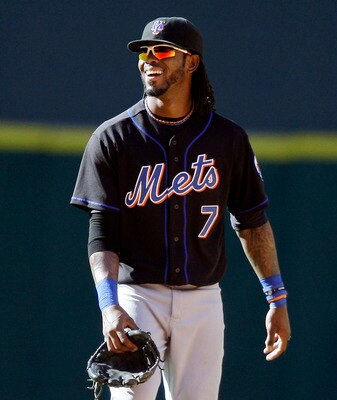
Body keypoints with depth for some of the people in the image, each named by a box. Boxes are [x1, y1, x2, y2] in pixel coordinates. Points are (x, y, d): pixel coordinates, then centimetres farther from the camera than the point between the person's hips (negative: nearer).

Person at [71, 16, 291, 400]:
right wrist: (110, 307, -20)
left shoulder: (228, 138, 6)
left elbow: (252, 221, 13)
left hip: (203, 302, 2)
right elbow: (102, 232, -7)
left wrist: (277, 299, 9)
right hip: (137, 296, -2)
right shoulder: (112, 138, 0)